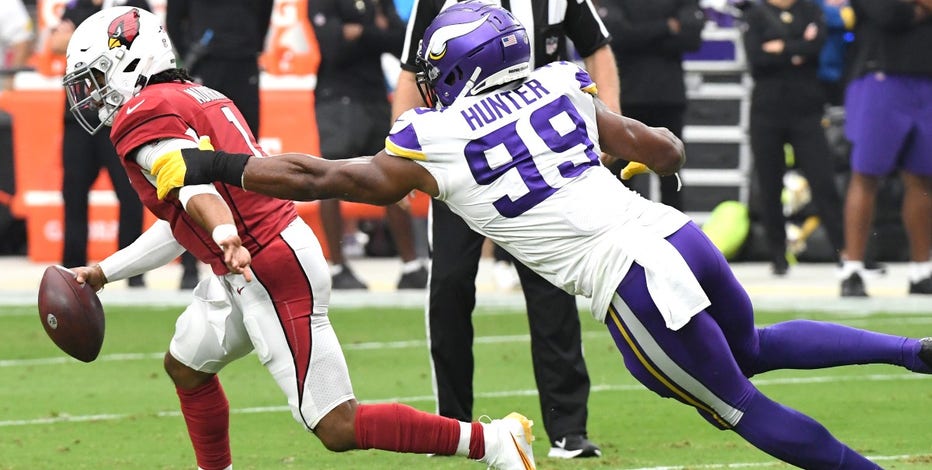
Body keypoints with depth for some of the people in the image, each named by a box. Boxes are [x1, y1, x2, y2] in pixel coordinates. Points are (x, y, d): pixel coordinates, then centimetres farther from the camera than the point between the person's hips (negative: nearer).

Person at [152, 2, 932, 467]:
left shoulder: (430, 145, 2)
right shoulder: (562, 92, 13)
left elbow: (316, 176, 6)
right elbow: (667, 152, 18)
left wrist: (209, 168, 14)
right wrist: (642, 151, 42)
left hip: (636, 289, -6)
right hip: (679, 236, 6)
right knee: (750, 350, 32)